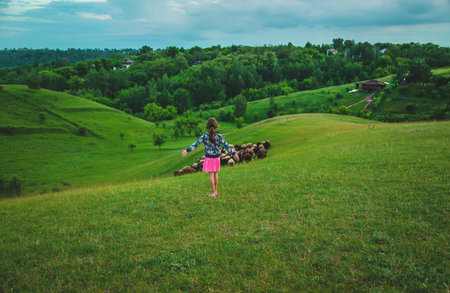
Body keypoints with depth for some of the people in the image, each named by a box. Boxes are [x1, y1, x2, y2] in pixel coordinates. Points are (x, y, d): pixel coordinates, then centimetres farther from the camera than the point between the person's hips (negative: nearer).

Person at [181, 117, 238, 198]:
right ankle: (215, 191, 21)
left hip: (209, 158, -2)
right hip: (217, 157, 2)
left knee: (211, 174, 2)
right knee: (216, 174, 13)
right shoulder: (219, 136, -10)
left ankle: (213, 193, 6)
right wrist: (233, 153, -2)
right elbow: (226, 146, -9)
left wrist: (187, 150, -13)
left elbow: (196, 144, -15)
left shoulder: (205, 136, -12)